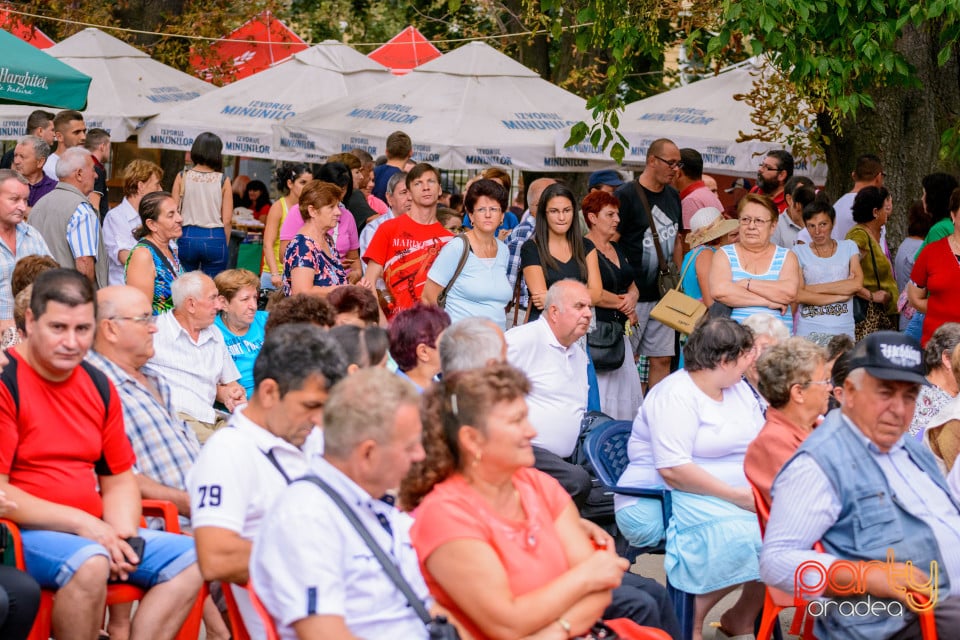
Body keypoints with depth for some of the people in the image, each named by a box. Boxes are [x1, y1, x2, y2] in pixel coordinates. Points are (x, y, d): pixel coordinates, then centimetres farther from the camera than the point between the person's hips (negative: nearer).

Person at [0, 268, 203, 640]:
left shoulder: (99, 386, 13)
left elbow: (119, 480, 17)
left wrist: (124, 534, -5)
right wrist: (82, 523, -17)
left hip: (92, 534, 8)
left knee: (191, 558, -5)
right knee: (89, 562, -35)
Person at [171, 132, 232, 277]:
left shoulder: (182, 177, 0)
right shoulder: (223, 181, -2)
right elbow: (227, 220, -3)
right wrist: (224, 246, 9)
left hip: (187, 237, 1)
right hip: (215, 238, -1)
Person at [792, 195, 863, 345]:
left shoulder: (849, 247, 12)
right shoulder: (799, 252, 5)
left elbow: (857, 283, -4)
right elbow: (799, 295, -6)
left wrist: (812, 288, -5)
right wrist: (840, 295, -6)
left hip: (843, 330, 1)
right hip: (809, 331, -1)